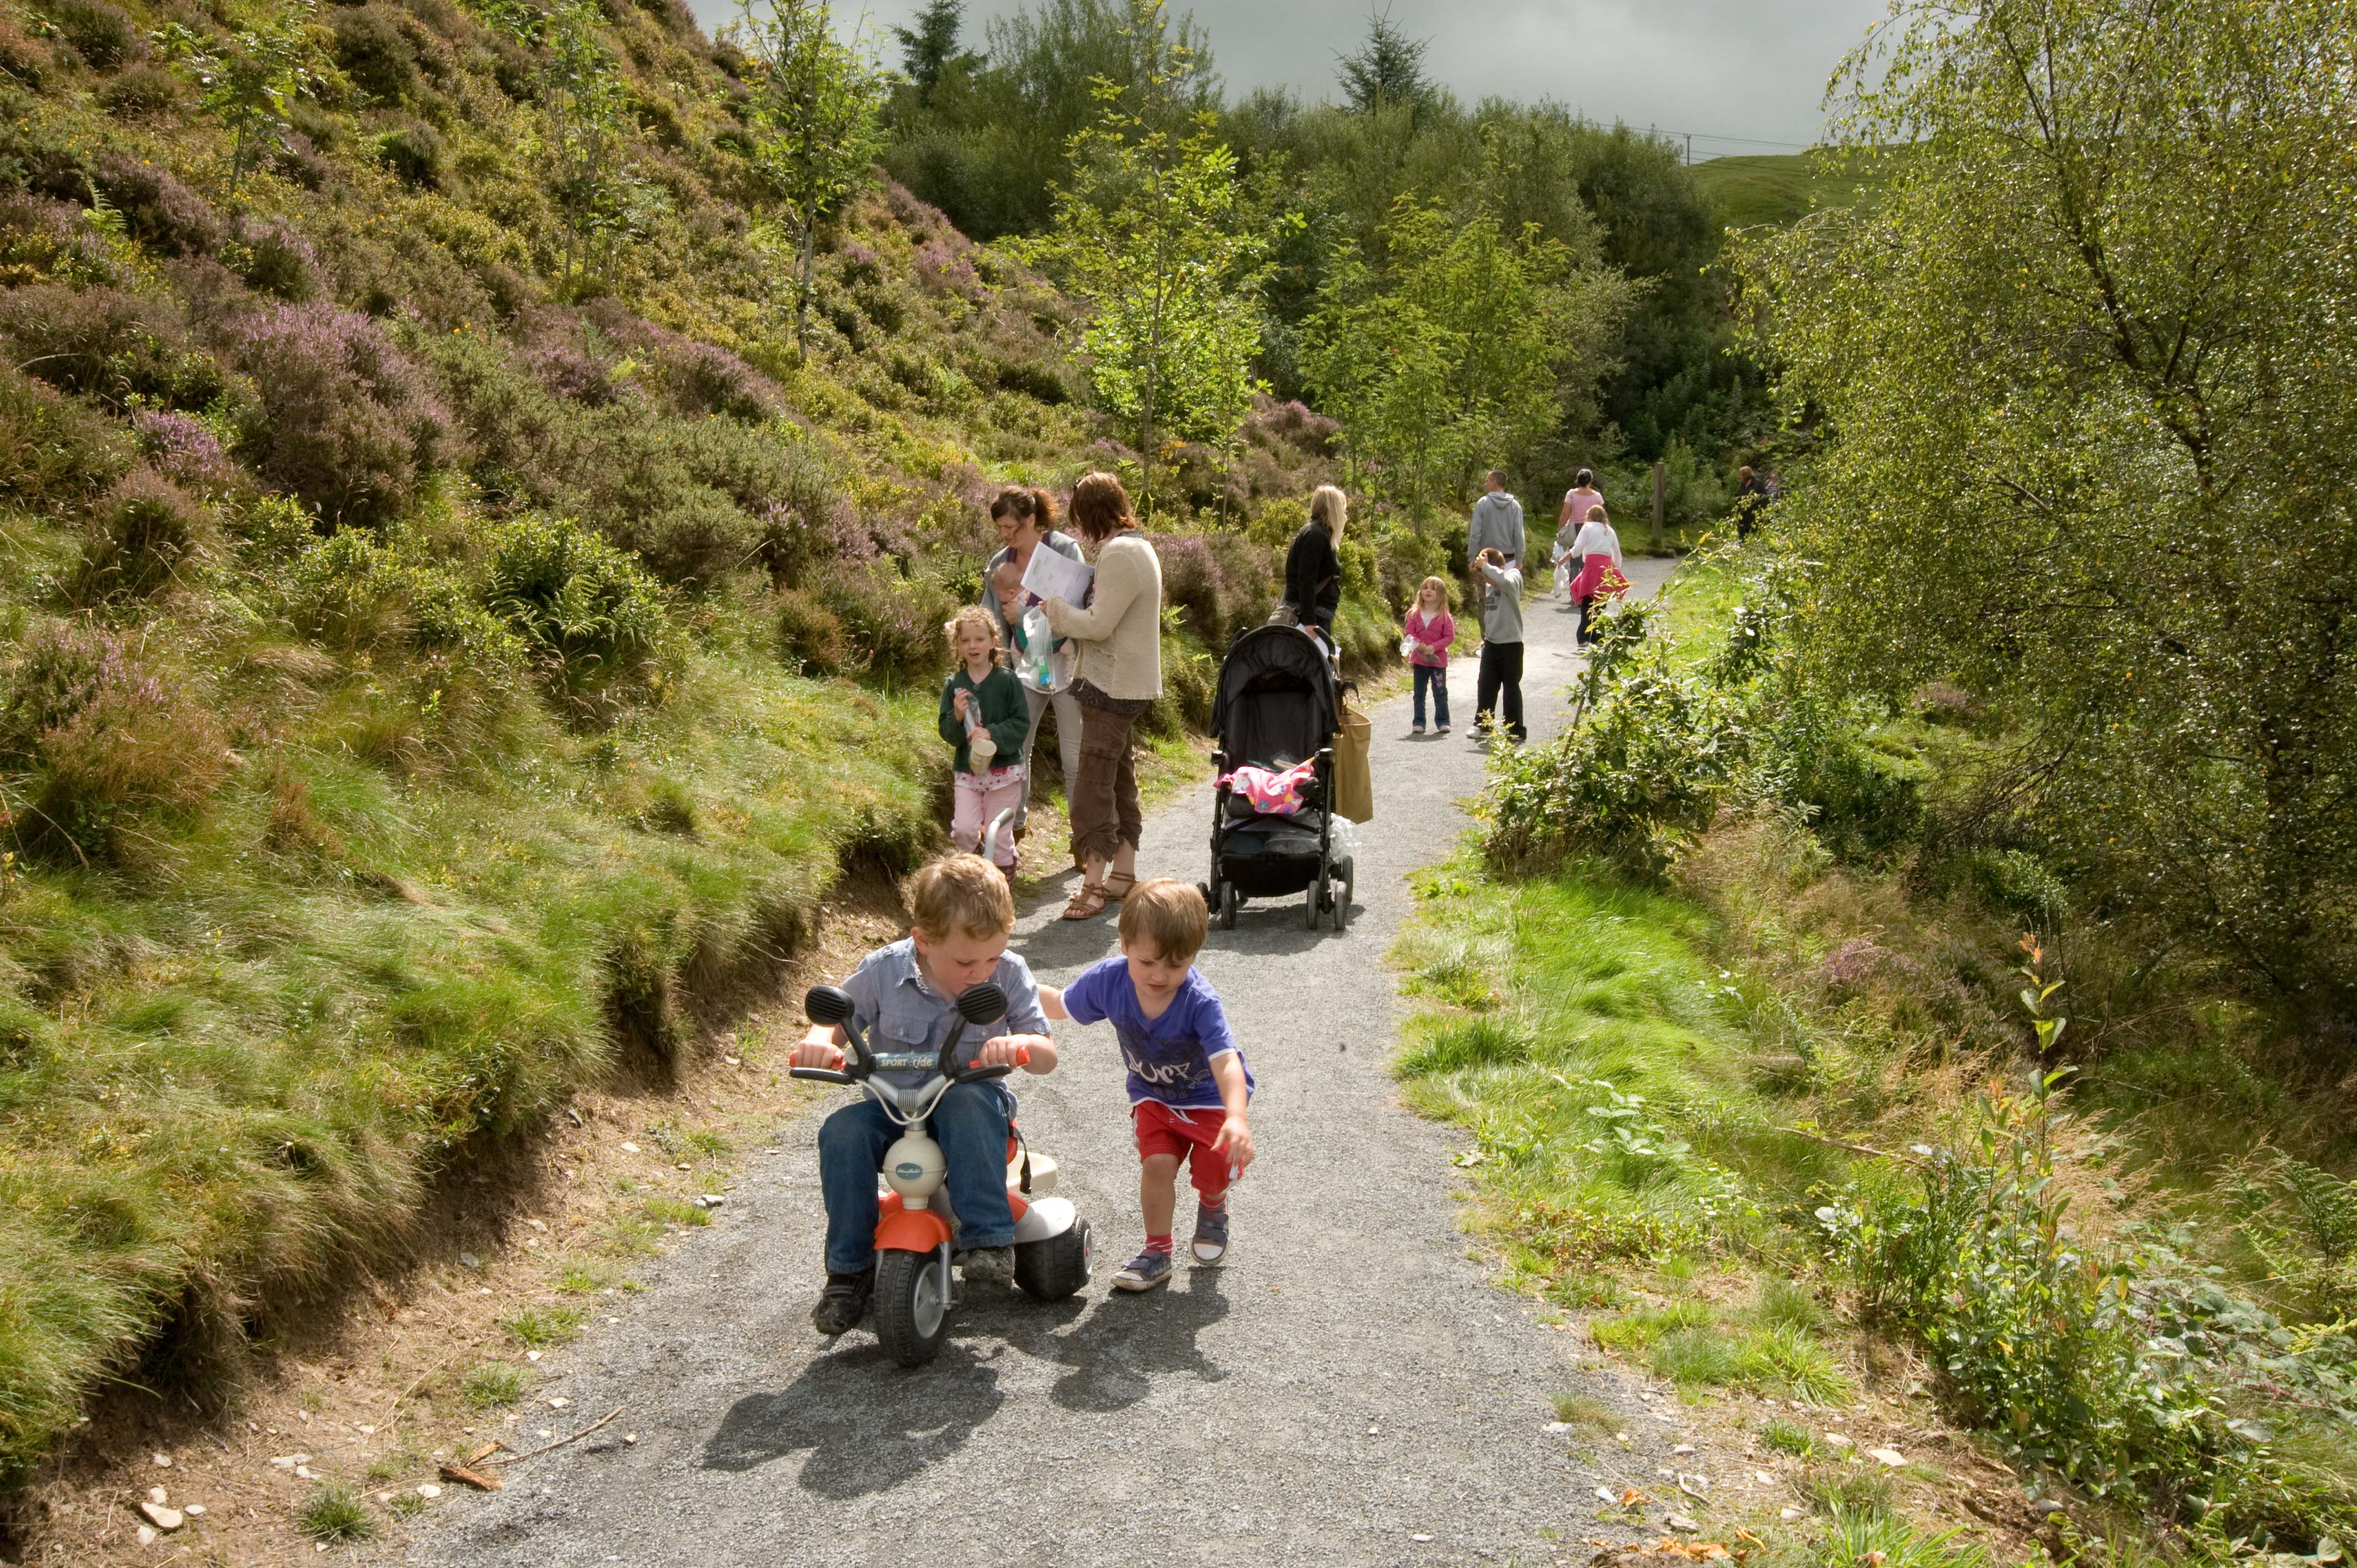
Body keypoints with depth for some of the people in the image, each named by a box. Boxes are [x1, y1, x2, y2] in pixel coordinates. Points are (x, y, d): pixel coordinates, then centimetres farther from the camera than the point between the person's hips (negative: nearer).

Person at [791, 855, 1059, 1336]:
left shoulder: (1010, 975, -10)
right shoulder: (884, 971, -9)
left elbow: (1047, 1055, -9)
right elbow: (838, 1017, 3)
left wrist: (1019, 1045, -34)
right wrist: (818, 1041, -22)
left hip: (972, 1102, -1)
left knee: (968, 1104, -36)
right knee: (842, 1132, -27)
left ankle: (988, 1238, -30)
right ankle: (849, 1269, -13)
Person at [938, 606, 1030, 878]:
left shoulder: (1007, 681, -7)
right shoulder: (954, 684, 0)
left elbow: (1022, 723, -10)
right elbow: (946, 733, 0)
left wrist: (992, 733, -24)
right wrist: (957, 716, -21)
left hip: (1003, 768, -2)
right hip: (967, 770, 2)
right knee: (963, 831, -4)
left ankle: (1005, 866, 30)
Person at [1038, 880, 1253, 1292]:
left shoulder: (1200, 1001, -33)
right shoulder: (1108, 980, -21)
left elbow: (1226, 1061, -42)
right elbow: (1060, 1004, -1)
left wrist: (1236, 1117, -58)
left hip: (1208, 1096, -2)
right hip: (1152, 1096, 3)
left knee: (1213, 1170, -13)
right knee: (1158, 1163, -18)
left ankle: (1213, 1209, 26)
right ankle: (1157, 1251, 4)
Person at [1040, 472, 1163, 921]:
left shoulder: (1119, 555, -19)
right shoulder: (1135, 547, 14)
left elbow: (1098, 624, -22)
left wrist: (1054, 609, -7)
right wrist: (1065, 610, 9)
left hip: (1113, 686, -11)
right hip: (1122, 683, 11)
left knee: (1094, 783, -8)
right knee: (1119, 776, 17)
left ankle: (1095, 883, -6)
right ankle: (1123, 871, 26)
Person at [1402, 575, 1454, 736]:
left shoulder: (1445, 616, -6)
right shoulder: (1415, 613, 1)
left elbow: (1450, 637, -7)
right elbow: (1409, 632, -1)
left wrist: (1434, 647, -19)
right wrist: (1418, 644, -20)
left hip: (1438, 659, -2)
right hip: (1419, 658, 2)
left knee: (1440, 692, 3)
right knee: (1419, 693, 7)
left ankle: (1443, 722, 11)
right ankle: (1419, 724, 12)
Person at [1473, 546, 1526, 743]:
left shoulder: (1513, 576, -11)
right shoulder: (1489, 585, 10)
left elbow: (1504, 580, -37)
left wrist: (1485, 566, -27)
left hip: (1511, 643, -6)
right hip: (1491, 643, 6)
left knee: (1511, 687, 1)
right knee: (1486, 685, 8)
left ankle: (1516, 731, 9)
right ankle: (1482, 723, 23)